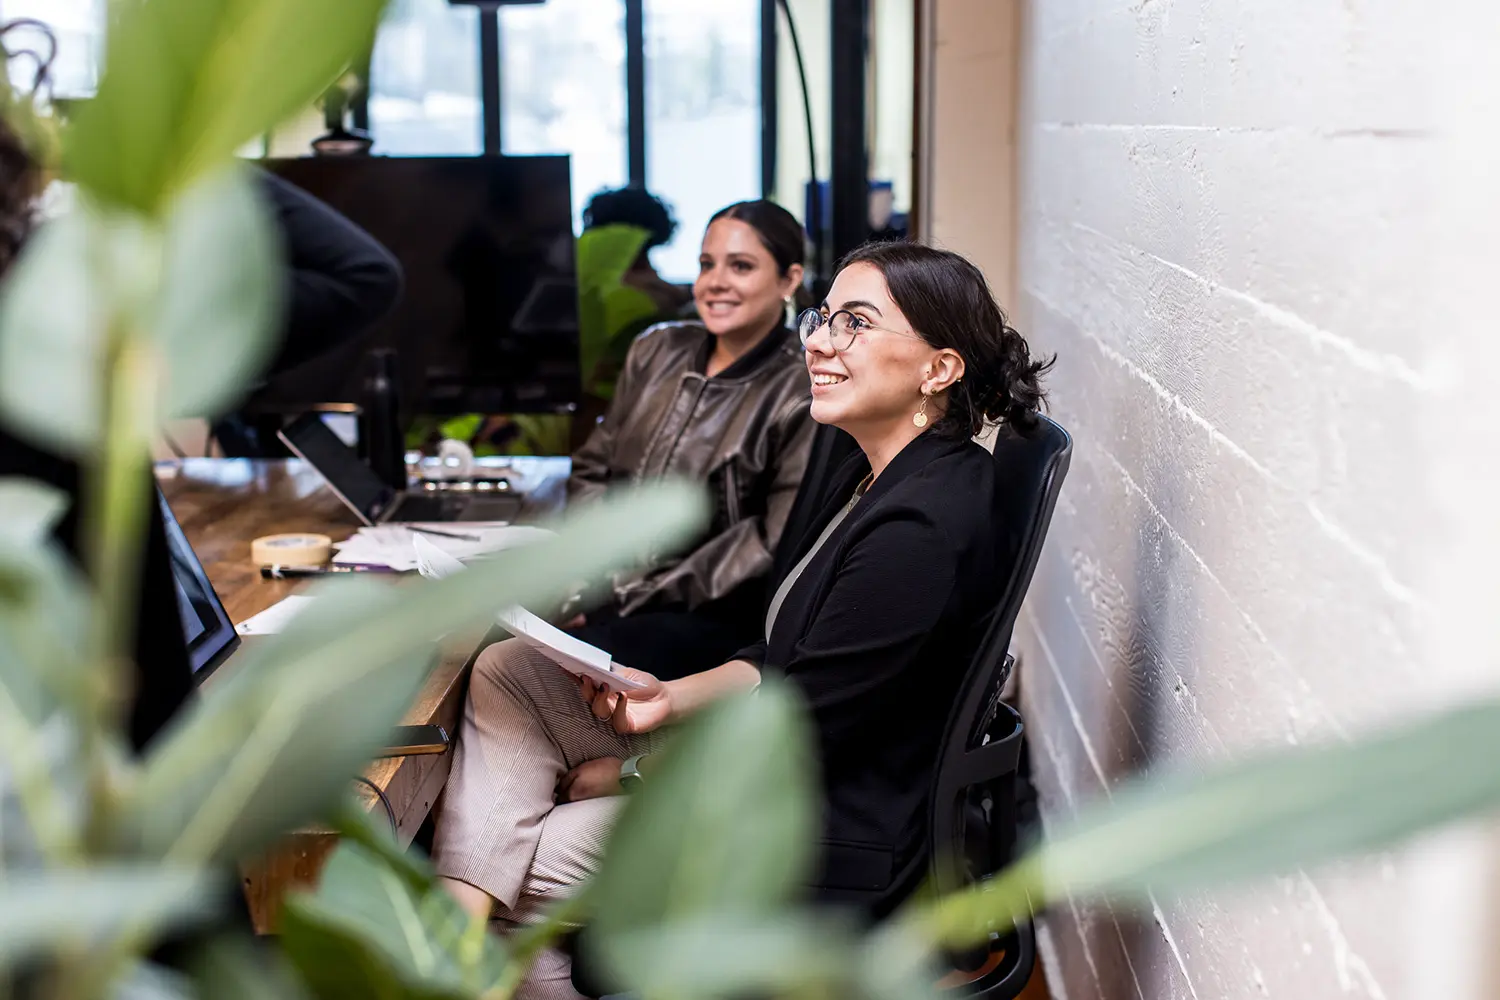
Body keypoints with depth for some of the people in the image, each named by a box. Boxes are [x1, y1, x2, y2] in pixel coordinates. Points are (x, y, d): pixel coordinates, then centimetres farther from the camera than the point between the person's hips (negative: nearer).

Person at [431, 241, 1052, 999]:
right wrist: (674, 698, -3)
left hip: (833, 854, -10)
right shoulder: (878, 476, 6)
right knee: (507, 670, -1)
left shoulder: (920, 530, -26)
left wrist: (626, 773, -9)